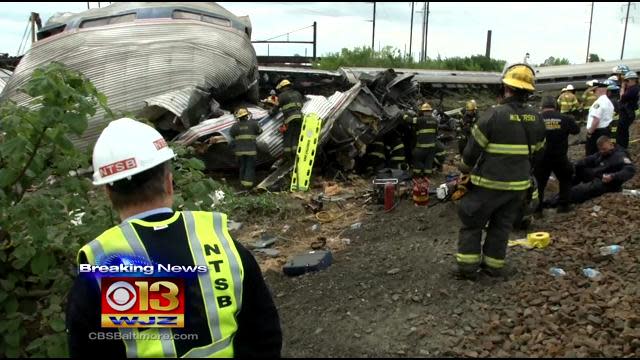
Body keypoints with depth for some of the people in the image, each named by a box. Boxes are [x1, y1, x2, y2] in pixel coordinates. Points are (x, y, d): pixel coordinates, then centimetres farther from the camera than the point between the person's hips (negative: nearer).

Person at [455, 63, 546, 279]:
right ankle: (494, 264, 24)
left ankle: (468, 266, 10)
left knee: (472, 223, 9)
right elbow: (536, 152, 12)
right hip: (518, 185, 5)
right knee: (502, 226, 17)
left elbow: (473, 149, -13)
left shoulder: (493, 115, -18)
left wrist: (465, 169, 5)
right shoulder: (536, 119, 1)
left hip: (488, 183, -5)